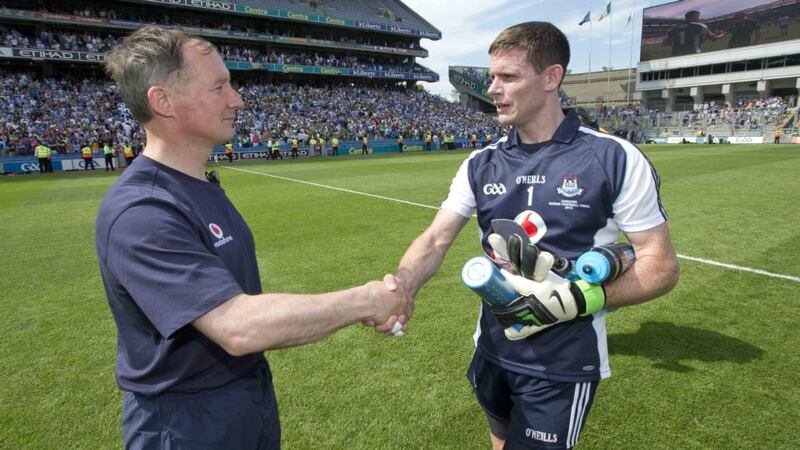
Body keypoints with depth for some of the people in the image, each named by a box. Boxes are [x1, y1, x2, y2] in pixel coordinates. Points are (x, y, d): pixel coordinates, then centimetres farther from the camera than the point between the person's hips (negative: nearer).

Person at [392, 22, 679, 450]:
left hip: (563, 365, -4)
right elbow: (435, 240, -7)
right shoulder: (480, 164, -1)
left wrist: (579, 298, -23)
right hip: (492, 351, 5)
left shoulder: (614, 159, -13)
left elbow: (661, 265, -10)